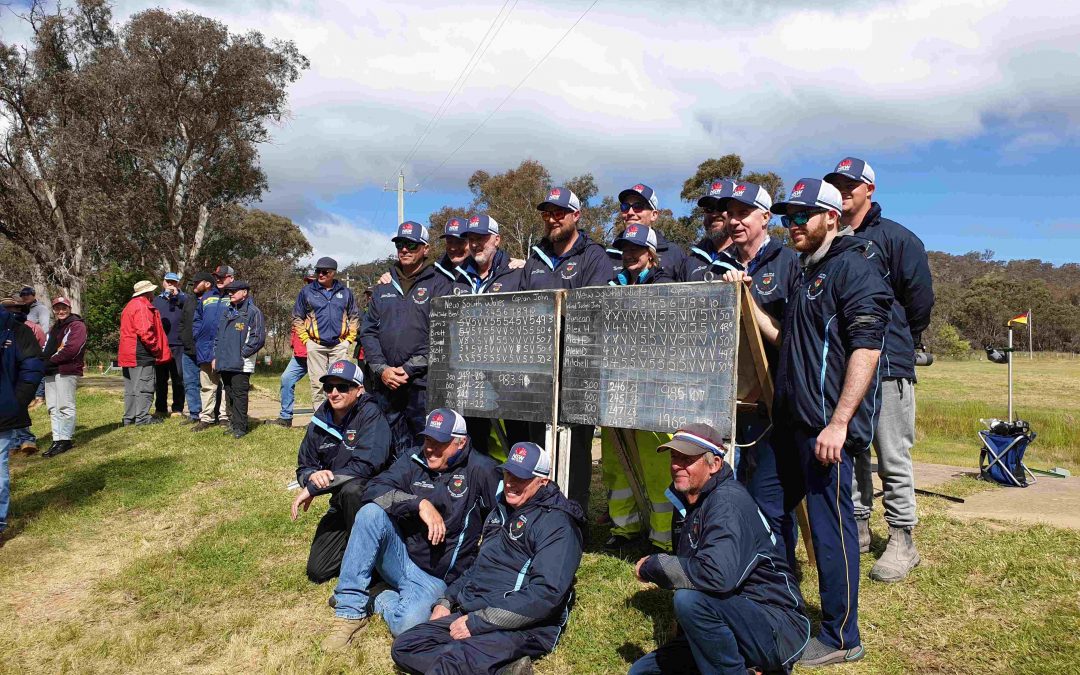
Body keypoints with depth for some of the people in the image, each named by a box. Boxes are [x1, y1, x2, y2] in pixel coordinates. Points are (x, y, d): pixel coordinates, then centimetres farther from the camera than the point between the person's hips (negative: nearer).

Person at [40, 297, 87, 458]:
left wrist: (51, 360, -11)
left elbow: (72, 348, -16)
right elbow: (46, 348, 21)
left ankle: (65, 440, -4)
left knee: (65, 406, -8)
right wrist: (43, 358, 0)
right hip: (50, 372, 9)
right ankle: (57, 440, 11)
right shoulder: (54, 328, 25)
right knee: (53, 408, 8)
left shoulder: (77, 325, -4)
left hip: (67, 371, -9)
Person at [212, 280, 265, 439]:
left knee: (239, 395, -6)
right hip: (224, 363, 7)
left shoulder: (253, 312, -6)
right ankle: (233, 423, 20)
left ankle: (240, 427, 0)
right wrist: (216, 356, 15)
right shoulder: (226, 312, 17)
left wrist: (242, 353, -11)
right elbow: (218, 335, 23)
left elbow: (258, 338, -12)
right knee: (230, 395, 12)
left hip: (241, 365, -7)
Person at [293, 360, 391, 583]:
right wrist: (312, 476, -21)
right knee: (317, 571, -2)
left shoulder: (370, 414, -20)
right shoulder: (319, 422, -1)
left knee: (350, 488, -39)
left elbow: (365, 465, -31)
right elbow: (303, 468, 7)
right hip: (341, 504, 6)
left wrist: (312, 489, -26)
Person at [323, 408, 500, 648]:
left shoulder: (481, 470, -8)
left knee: (407, 625, -33)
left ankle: (375, 599, 2)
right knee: (372, 513, -26)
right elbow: (373, 490, -12)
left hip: (435, 577, -3)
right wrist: (420, 504, -24)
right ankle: (350, 611, -16)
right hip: (400, 556, 3)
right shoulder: (413, 462, 1)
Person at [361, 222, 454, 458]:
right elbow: (368, 331, 13)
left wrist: (409, 369, -12)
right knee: (395, 450, 12)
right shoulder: (384, 286, 17)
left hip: (423, 384, -5)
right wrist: (381, 368, -2)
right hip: (385, 384, 5)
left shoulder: (439, 285, 1)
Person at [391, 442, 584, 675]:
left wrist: (477, 623, -20)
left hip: (522, 629, -10)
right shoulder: (502, 510, 19)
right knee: (403, 648, -9)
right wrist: (446, 601, 12)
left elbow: (546, 594, -21)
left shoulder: (557, 524, -11)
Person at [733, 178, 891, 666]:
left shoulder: (853, 268, -10)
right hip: (791, 418, 10)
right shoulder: (808, 273, 19)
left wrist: (838, 423, -24)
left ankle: (840, 638, 15)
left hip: (826, 424, -10)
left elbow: (866, 350, -18)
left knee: (830, 525, -1)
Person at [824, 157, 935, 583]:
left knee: (893, 458, 1)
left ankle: (902, 541, 11)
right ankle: (858, 527, 24)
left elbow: (921, 297, -3)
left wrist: (904, 343, 6)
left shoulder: (894, 238, -3)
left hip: (887, 364, -5)